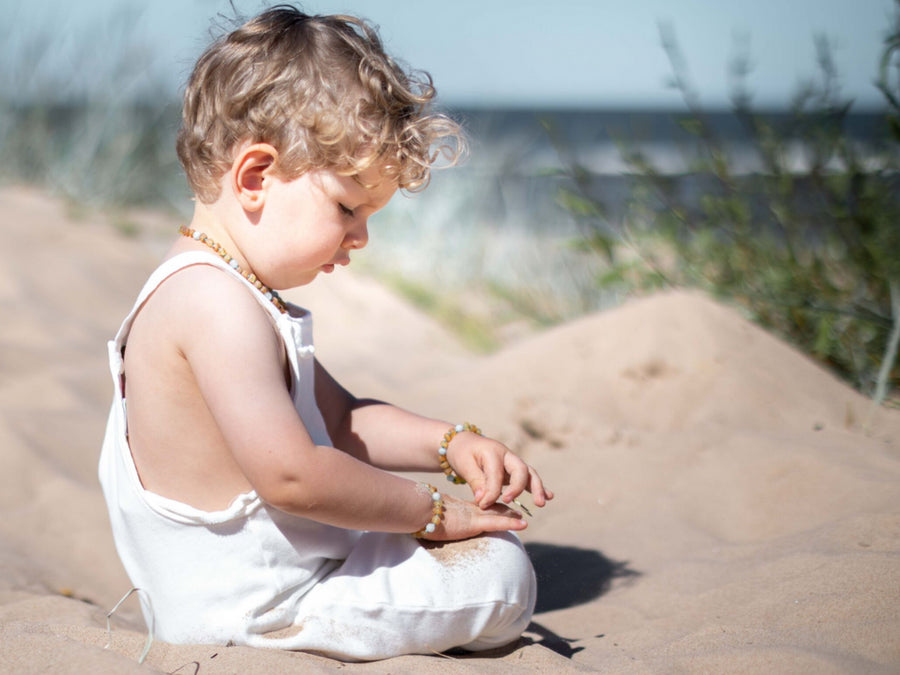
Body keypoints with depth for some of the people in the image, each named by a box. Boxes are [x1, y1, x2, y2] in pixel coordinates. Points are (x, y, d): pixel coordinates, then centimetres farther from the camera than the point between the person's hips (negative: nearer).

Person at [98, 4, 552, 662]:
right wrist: (432, 511, -19)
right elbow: (291, 475, -32)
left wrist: (451, 444, 0)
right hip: (252, 609, -11)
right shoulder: (218, 306, -26)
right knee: (499, 571, -9)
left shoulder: (206, 287, 10)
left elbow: (340, 417, 15)